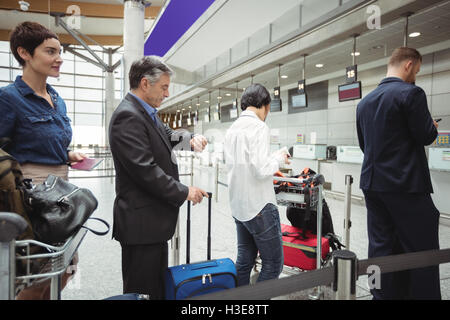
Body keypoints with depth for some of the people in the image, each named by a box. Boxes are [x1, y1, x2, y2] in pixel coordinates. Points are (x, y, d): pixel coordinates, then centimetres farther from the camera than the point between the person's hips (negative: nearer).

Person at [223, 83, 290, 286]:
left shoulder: (231, 129, 10)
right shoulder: (259, 127, -15)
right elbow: (261, 170, -23)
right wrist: (279, 158, -4)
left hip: (238, 206, 8)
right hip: (260, 207, -8)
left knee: (244, 260, 16)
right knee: (273, 263, 4)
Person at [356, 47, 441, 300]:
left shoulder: (365, 101, 12)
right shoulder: (411, 92, -9)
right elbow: (426, 136, -9)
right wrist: (433, 125, 11)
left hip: (372, 183, 7)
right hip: (406, 184, -7)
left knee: (381, 246, 12)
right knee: (422, 250, 4)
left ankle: (384, 294, 22)